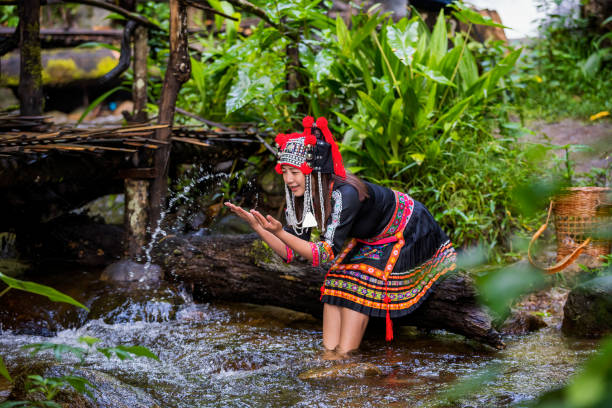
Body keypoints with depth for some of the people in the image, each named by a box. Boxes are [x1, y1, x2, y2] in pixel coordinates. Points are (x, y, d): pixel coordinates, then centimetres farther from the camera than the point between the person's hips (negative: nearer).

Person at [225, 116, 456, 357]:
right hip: (365, 240, 7)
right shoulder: (302, 195, -15)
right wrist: (257, 226, -25)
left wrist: (280, 232, -49)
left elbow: (327, 255, -39)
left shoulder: (344, 194, -38)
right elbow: (290, 253, -10)